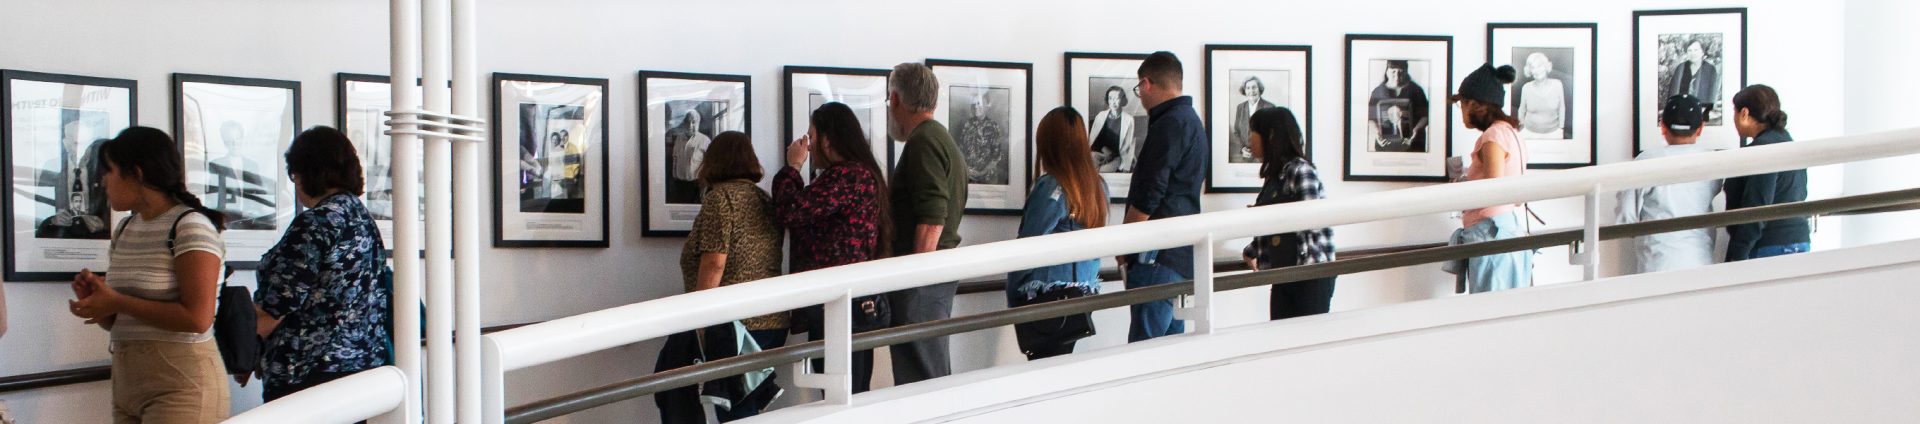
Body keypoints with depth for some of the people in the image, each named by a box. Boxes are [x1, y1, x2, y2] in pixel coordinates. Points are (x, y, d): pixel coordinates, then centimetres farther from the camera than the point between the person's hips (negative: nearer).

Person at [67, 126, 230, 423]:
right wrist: (94, 300, -1)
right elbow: (115, 321, 20)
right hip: (127, 384, 8)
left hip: (181, 386, -8)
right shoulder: (125, 229, 14)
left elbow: (197, 318, -20)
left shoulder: (191, 226, -11)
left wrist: (116, 302, -15)